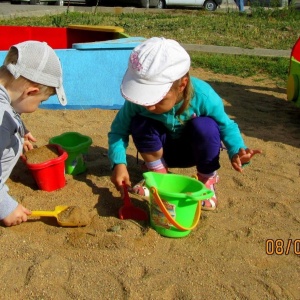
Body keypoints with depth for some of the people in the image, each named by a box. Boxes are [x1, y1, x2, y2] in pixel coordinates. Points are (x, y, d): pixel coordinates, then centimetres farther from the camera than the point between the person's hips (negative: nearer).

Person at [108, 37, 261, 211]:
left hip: (196, 149, -1)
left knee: (204, 126, -35)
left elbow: (226, 126, -20)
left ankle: (208, 180, -7)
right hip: (163, 149, 1)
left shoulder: (203, 97, -34)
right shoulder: (138, 101, -30)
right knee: (140, 123, -29)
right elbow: (119, 129, -20)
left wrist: (237, 151, -40)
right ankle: (159, 174, -2)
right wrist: (119, 163, -36)